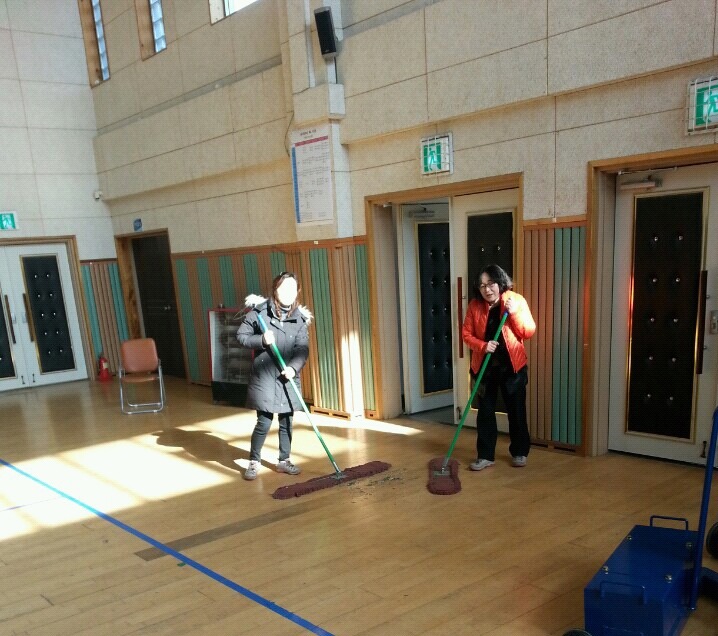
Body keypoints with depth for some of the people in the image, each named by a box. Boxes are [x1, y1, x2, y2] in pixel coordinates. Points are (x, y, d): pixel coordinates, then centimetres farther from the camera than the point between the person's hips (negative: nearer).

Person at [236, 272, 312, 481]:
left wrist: (294, 367, -23)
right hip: (264, 377, -3)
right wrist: (261, 340, -17)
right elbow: (241, 336, 0)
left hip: (287, 378, 3)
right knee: (264, 423, -2)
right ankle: (254, 461, 18)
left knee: (286, 422, 10)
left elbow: (303, 349, -6)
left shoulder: (300, 318, 0)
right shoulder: (259, 311, -6)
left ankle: (284, 460, 28)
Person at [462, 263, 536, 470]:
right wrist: (483, 345, -18)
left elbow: (529, 332, -9)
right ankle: (485, 455, 16)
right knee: (485, 411, 6)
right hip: (484, 366, 2)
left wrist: (514, 313, -23)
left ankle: (519, 452, 26)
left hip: (512, 365, -1)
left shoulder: (516, 300, -7)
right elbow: (467, 334, 0)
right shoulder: (475, 305, -2)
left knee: (516, 410, 9)